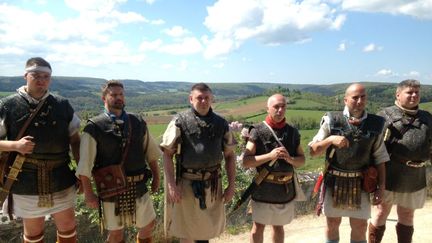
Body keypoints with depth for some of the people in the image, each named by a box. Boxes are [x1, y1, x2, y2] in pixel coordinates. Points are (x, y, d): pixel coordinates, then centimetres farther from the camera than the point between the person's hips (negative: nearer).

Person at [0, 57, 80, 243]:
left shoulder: (63, 105, -1)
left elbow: (75, 141, 5)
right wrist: (16, 145, -21)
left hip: (61, 182, 2)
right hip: (26, 183, -1)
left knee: (68, 227, 14)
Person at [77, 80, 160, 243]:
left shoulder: (138, 123, 3)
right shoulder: (94, 127, -9)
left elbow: (151, 152, 11)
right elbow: (84, 166, -9)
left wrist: (156, 178, 11)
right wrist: (88, 194, -9)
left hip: (139, 187, 4)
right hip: (111, 190, -3)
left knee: (148, 224, 17)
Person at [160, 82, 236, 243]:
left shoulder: (221, 124, 3)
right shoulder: (180, 122, -7)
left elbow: (230, 155, 8)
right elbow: (167, 154, -6)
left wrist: (231, 186, 4)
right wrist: (171, 185, -12)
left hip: (212, 184, 3)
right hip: (187, 183, -3)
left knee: (207, 228, 17)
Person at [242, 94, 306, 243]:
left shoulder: (293, 132, 3)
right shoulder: (258, 131, -10)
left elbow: (302, 160, 9)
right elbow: (246, 162, -13)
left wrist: (290, 159, -13)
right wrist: (270, 155, -23)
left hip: (286, 188, 4)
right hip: (264, 188, -3)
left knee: (278, 226, 19)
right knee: (258, 227, 8)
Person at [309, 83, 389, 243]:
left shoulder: (375, 125, -3)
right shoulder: (332, 122, -9)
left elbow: (379, 159, 3)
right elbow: (313, 151, -8)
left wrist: (381, 187, 0)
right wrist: (330, 140, -24)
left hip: (360, 183, 1)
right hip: (334, 181, -1)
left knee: (360, 226, 9)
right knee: (332, 223, 12)